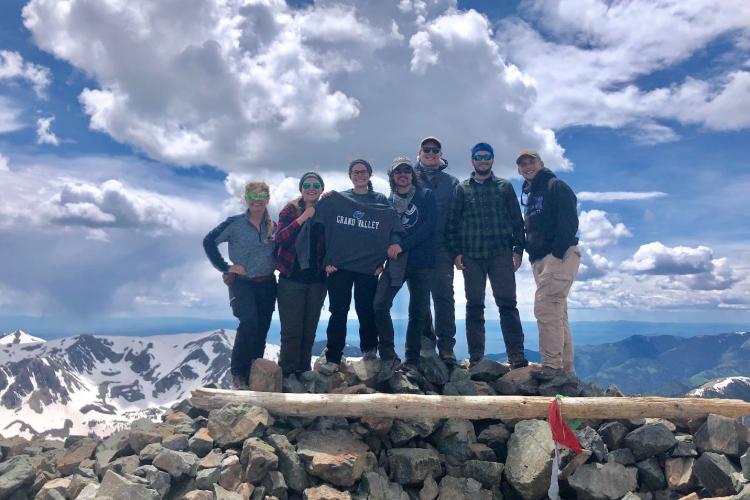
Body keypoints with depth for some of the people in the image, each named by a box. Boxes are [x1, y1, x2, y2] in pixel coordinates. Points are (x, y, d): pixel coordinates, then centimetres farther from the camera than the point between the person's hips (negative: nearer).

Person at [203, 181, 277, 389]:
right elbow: (209, 241, -3)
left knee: (262, 328, 6)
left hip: (267, 284, 4)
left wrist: (273, 266, 1)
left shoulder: (273, 226, 8)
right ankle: (238, 373, -10)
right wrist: (225, 267, -7)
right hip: (242, 283, -4)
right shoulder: (235, 223, -3)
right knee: (249, 322, -23)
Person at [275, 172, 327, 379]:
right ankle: (286, 373, 6)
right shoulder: (290, 210, 0)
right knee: (291, 331, -4)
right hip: (291, 279, -2)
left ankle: (303, 372, 20)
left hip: (317, 281, 3)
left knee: (309, 330, 9)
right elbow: (279, 238, -13)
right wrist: (302, 218, -20)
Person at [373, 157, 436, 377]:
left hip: (420, 262, -1)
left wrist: (403, 245, -15)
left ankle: (412, 361, 14)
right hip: (395, 261, 2)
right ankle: (389, 357, -2)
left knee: (418, 311, 2)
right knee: (380, 305, -13)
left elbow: (428, 226, -7)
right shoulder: (389, 200, 12)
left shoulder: (426, 195, 5)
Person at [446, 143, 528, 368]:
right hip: (472, 256, 1)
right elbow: (452, 222, 6)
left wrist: (518, 249, 0)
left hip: (501, 254, 0)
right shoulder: (462, 189, 11)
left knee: (507, 304, -3)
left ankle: (516, 355, -1)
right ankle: (476, 357, 8)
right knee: (474, 306, 3)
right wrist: (456, 252, -3)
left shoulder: (505, 187, 12)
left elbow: (517, 220, 9)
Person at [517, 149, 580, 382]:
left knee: (545, 309, -16)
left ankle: (552, 367, -12)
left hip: (559, 256, -9)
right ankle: (566, 370, 17)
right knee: (557, 314, 10)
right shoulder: (529, 194, 22)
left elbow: (569, 222, -15)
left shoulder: (556, 186, -4)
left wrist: (557, 253, -20)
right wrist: (531, 252, 10)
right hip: (540, 259, 9)